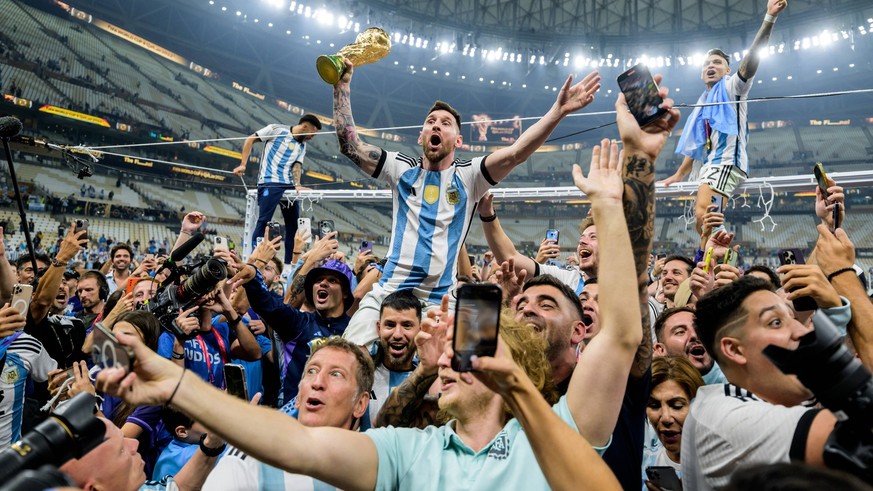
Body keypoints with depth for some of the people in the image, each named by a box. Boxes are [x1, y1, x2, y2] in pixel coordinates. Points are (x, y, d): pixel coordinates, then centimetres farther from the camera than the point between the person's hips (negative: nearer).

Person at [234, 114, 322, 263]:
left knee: (294, 223, 4)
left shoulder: (302, 145, 17)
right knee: (264, 220, -12)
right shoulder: (276, 130, 0)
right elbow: (250, 140, 4)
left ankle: (289, 264, 13)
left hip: (288, 186, 6)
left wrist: (297, 185, -10)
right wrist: (243, 164, -2)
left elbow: (297, 165, 8)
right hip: (269, 183, -6)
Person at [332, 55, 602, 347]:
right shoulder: (402, 169, 11)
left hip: (439, 301, -1)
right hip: (387, 292, 1)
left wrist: (558, 111, -21)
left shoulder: (468, 176, 5)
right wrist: (343, 84, 1)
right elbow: (349, 145, 4)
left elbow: (515, 154, -9)